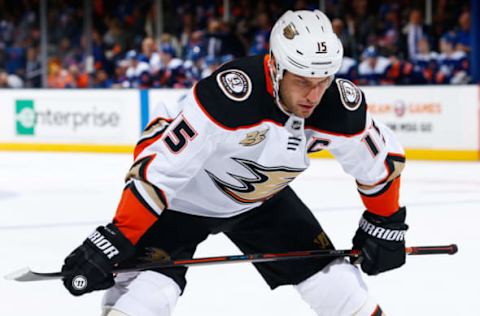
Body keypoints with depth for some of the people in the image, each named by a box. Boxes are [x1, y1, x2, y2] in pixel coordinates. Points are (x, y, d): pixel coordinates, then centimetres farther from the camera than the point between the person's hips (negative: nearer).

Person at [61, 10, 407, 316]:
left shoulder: (340, 104, -22)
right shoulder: (229, 94, -38)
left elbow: (383, 159, -1)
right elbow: (158, 168, -34)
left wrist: (385, 224, 7)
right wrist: (115, 241, -33)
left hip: (259, 197, 5)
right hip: (184, 190, -5)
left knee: (327, 273, -1)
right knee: (150, 286, -23)